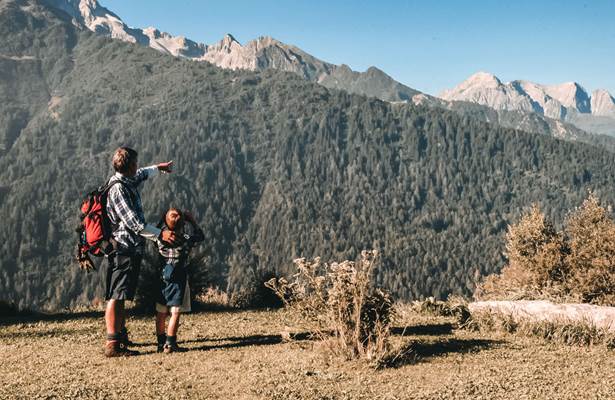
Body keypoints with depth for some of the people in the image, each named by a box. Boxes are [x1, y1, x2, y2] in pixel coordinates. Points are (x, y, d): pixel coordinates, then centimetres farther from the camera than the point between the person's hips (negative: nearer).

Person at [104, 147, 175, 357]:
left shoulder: (128, 181, 13)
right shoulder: (118, 188, -17)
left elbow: (142, 174, 39)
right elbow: (133, 222, -22)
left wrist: (158, 167, 54)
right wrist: (160, 234, -21)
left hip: (131, 248, 10)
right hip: (124, 249, -10)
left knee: (121, 295, 18)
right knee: (116, 296, -12)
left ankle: (121, 334, 28)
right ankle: (112, 344, -15)